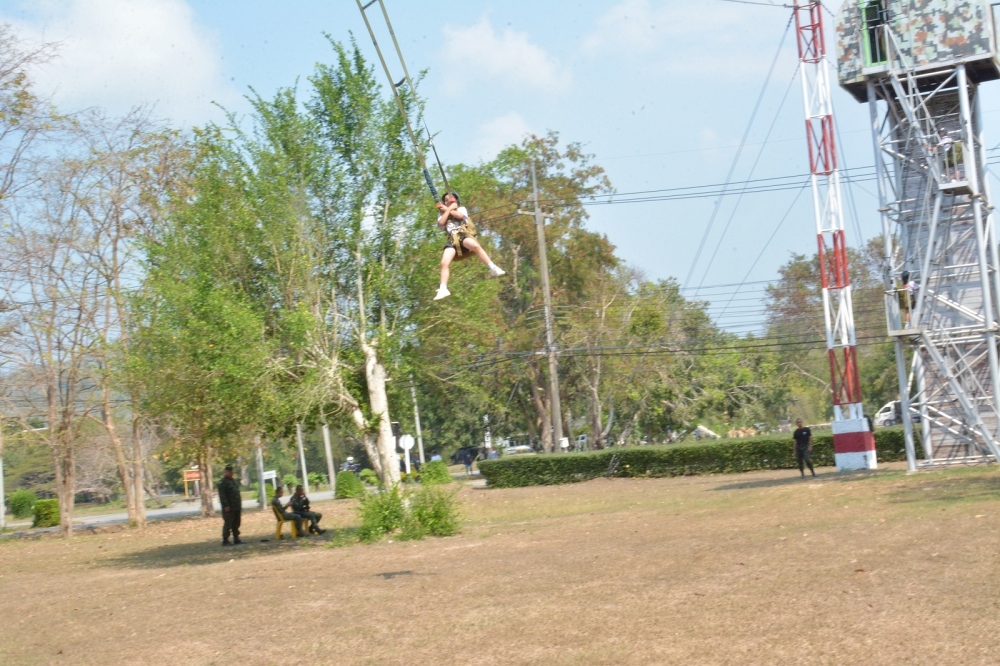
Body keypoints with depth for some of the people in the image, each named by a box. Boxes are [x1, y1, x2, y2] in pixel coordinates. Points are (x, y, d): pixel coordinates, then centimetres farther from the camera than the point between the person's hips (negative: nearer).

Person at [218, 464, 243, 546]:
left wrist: (240, 505, 18)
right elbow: (222, 496, -17)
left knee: (236, 524, 12)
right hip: (229, 508, -8)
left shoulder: (235, 481, 18)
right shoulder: (222, 483, -9)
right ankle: (225, 541, -3)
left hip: (237, 508, 8)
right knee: (228, 524, -7)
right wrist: (226, 506, -22)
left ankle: (236, 539, 18)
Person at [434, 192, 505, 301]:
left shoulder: (461, 208, 24)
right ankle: (443, 289, -21)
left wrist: (447, 209, 8)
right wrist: (449, 209, 9)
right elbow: (441, 223, 4)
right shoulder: (442, 214, 28)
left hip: (463, 234, -2)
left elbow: (460, 215, -2)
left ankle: (493, 268, -38)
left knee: (475, 245, -37)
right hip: (452, 239, 2)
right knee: (444, 263, -20)